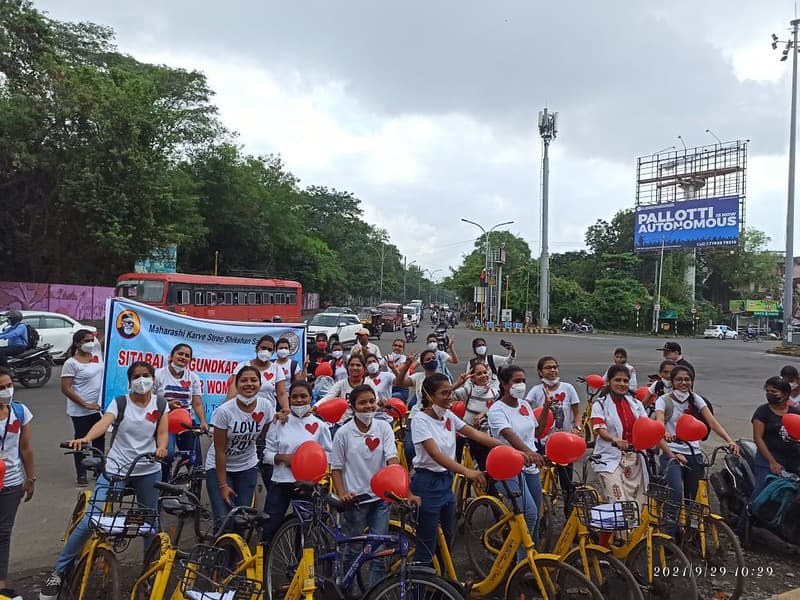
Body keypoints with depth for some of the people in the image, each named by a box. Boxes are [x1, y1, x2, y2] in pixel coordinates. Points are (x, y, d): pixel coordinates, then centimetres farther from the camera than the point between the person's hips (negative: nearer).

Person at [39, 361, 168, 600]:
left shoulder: (160, 405, 1)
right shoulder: (119, 403, -5)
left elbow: (162, 432, -7)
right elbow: (103, 423, -22)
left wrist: (161, 447, -30)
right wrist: (85, 439, -43)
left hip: (148, 471, 2)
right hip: (115, 469, -2)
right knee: (90, 521, -10)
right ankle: (59, 571, 8)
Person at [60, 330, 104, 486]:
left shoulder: (97, 355, 2)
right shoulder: (71, 363, -14)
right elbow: (65, 389, -16)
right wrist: (86, 404, -19)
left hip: (99, 407, 6)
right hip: (81, 411, -6)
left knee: (100, 439, 15)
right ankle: (81, 475, 17)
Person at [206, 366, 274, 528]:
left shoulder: (266, 406, -12)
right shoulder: (224, 411, -22)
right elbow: (220, 451, -17)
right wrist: (223, 485, -15)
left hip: (248, 467, 3)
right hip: (219, 466, -3)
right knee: (224, 520, -10)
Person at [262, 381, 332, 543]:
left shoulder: (319, 426, 1)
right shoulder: (280, 423, 3)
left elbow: (328, 455, 0)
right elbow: (267, 453, 4)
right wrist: (283, 457, -14)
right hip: (280, 482, 1)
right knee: (269, 526, 3)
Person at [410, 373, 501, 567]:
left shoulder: (448, 416, 3)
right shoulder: (420, 420, -18)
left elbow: (476, 434, -2)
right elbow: (436, 454, -29)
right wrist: (467, 471, -42)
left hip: (446, 481, 8)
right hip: (427, 483, -7)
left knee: (447, 539, 19)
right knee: (427, 546, 0)